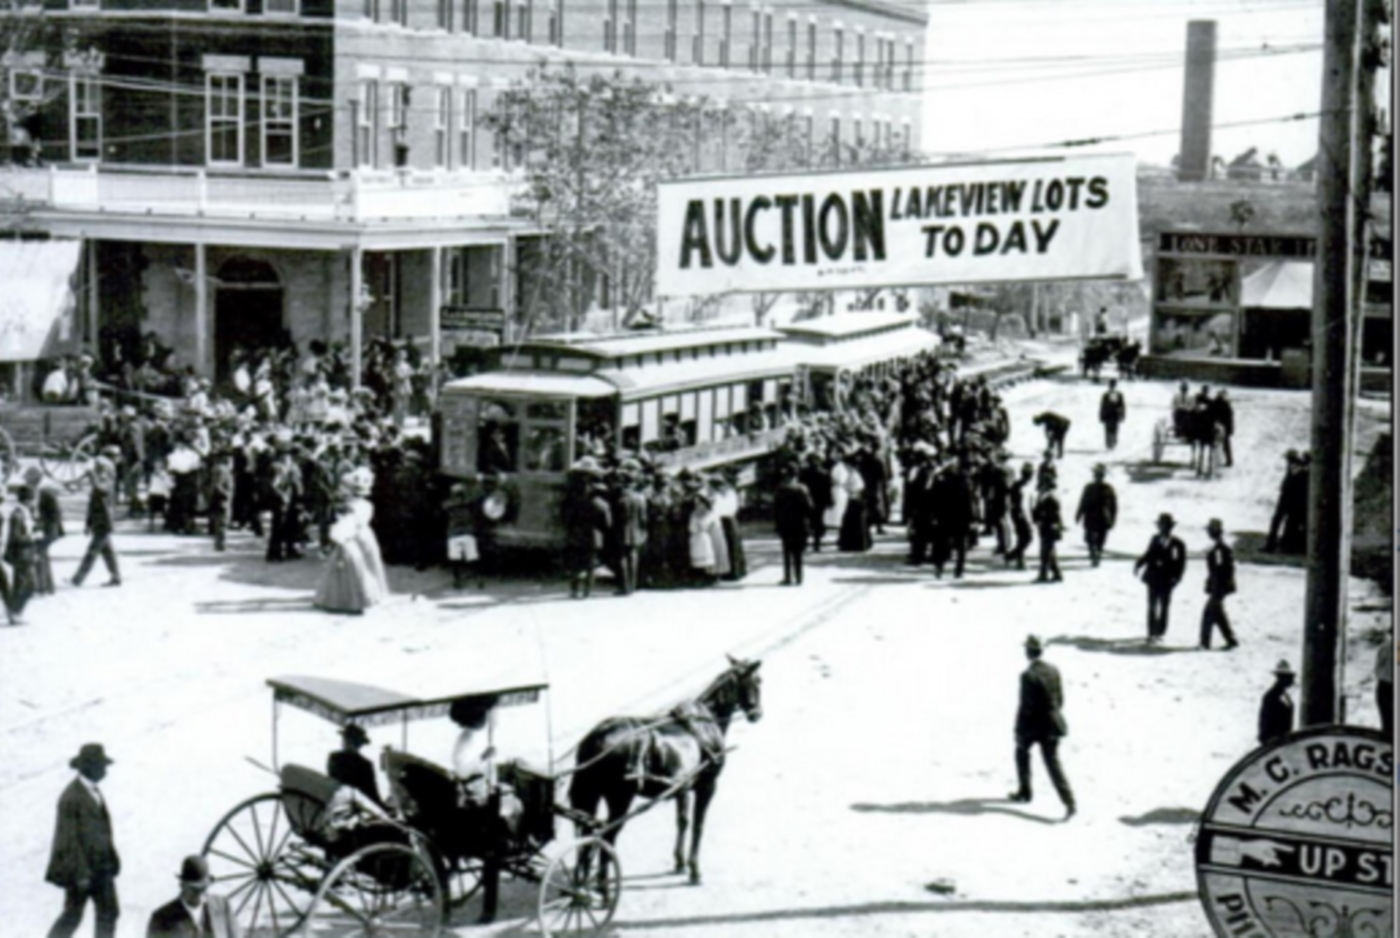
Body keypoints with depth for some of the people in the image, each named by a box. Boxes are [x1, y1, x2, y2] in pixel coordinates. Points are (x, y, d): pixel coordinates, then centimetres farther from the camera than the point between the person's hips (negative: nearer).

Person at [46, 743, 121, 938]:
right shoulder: (72, 797, -19)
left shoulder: (93, 791, 8)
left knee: (109, 913, 7)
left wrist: (112, 857, 14)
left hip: (101, 865, 8)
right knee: (72, 916, 3)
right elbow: (70, 838, -19)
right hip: (81, 866, -8)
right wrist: (81, 873, -19)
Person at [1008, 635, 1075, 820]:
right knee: (1053, 763, 3)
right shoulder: (1053, 670, 0)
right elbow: (1060, 699, 9)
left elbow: (1025, 706, -17)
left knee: (1022, 751, 24)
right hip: (1052, 724, 5)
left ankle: (1024, 792, 34)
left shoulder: (1028, 675, -20)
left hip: (1033, 724, -5)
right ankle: (1069, 801, -11)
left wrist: (1019, 731, -9)